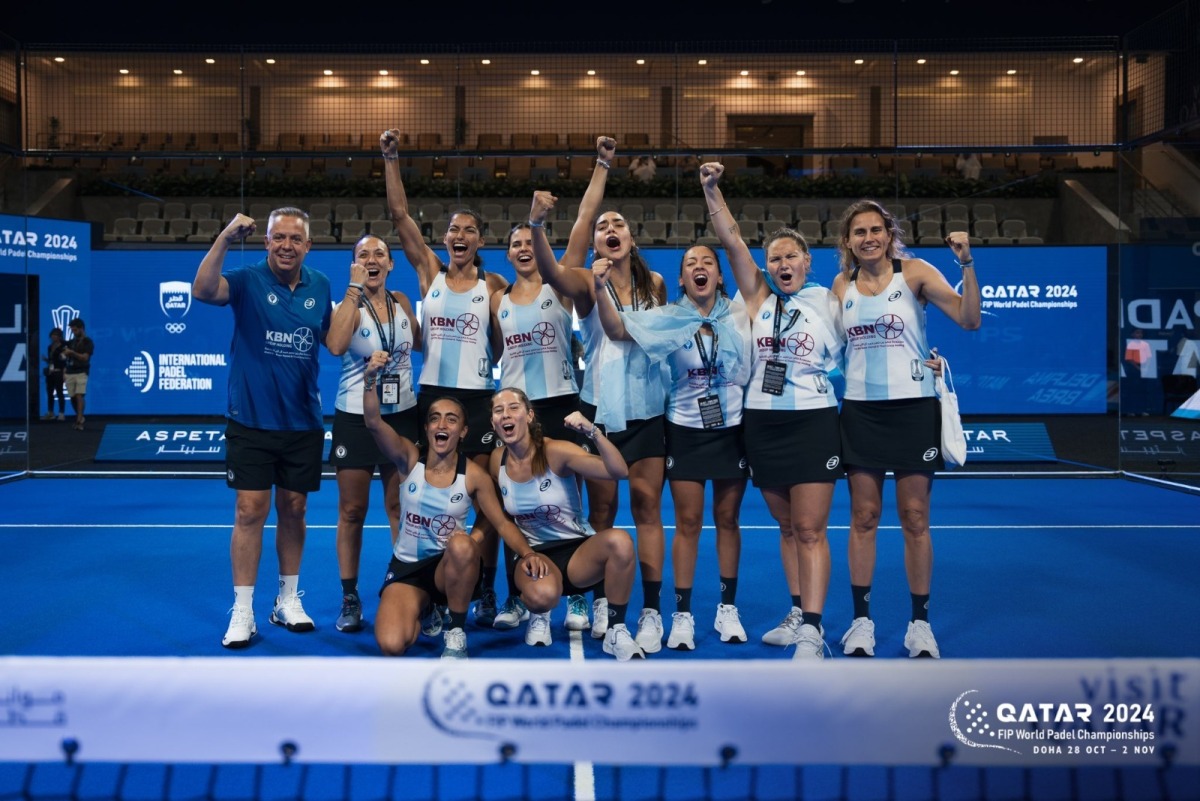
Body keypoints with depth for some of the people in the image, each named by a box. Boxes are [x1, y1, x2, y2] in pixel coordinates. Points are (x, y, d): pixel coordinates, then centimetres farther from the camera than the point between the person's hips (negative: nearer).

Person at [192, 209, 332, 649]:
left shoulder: (319, 286, 4)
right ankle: (242, 612, 8)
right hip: (251, 419, -3)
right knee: (250, 510, -3)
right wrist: (225, 238, -36)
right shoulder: (248, 280, -7)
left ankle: (288, 600, 26)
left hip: (303, 421, 3)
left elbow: (331, 339, 16)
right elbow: (202, 290, -27)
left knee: (293, 510, 11)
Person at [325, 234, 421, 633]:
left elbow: (419, 342, 21)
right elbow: (336, 345, -30)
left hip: (402, 416, 3)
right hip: (355, 418, -3)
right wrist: (355, 288, -25)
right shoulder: (349, 304, -8)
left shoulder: (402, 302, 4)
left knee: (401, 507, 9)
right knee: (352, 511, 4)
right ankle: (350, 598, 14)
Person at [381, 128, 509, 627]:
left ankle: (485, 591, 11)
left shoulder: (493, 286, 3)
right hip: (432, 395, 2)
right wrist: (391, 160, -4)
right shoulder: (429, 273, 6)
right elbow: (400, 216, 1)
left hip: (479, 399, -1)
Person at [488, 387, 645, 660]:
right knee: (542, 595, -37)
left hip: (578, 548, -1)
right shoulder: (497, 459, -3)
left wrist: (592, 432, -39)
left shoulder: (555, 451, -15)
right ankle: (539, 616, 5)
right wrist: (525, 553, -2)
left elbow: (619, 471, -26)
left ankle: (616, 632, -16)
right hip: (532, 553, 1)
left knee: (619, 541, -36)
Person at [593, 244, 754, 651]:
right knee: (688, 522, 1)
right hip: (686, 430, -1)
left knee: (727, 519, 9)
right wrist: (600, 288, -32)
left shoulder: (739, 314, -1)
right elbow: (618, 330, -18)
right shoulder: (668, 318, -4)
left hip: (732, 428, 1)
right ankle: (682, 615, 11)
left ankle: (728, 609, 22)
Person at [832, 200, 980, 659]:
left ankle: (920, 623, 14)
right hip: (860, 410, 3)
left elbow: (969, 319, -14)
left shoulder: (915, 273, -3)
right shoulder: (842, 285, 7)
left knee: (915, 519, 2)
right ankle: (861, 620, 15)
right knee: (863, 518, 5)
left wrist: (966, 264, -22)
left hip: (912, 407, -2)